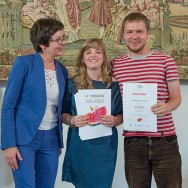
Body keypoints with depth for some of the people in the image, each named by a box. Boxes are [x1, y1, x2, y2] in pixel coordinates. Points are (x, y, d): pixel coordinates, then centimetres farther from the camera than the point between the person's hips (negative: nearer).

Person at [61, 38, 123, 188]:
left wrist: (114, 121, -14)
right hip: (79, 145, 0)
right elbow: (63, 114, 5)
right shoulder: (72, 84, 1)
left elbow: (121, 115, 7)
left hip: (105, 145, 1)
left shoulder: (114, 84, 2)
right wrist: (72, 121, -16)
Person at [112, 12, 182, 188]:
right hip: (133, 142, 1)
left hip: (165, 140, -1)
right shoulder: (115, 65, 6)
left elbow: (176, 96, 2)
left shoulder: (165, 60, 1)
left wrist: (167, 107, -20)